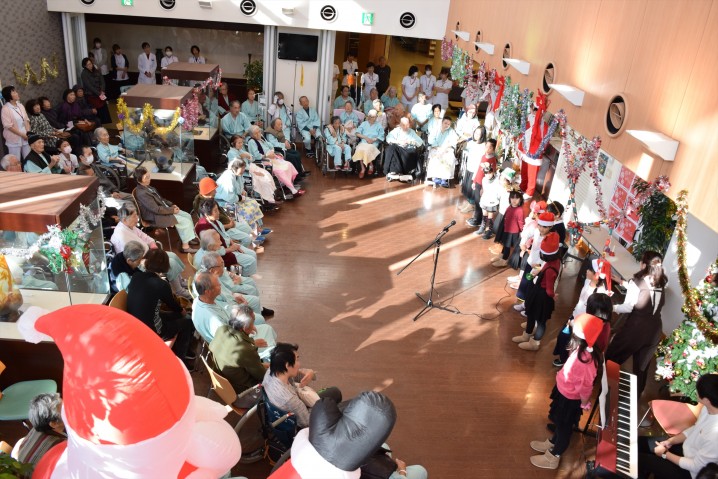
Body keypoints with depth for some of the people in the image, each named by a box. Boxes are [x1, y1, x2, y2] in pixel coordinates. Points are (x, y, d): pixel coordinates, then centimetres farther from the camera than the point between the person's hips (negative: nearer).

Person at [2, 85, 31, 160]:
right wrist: (22, 135, -15)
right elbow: (8, 126, -15)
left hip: (25, 137, 6)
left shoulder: (20, 105, 7)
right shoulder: (5, 108, -12)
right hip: (14, 139, -6)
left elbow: (26, 120, 9)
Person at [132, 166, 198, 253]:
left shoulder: (147, 187, 4)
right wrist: (172, 210, -17)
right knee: (185, 221, -14)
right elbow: (156, 209, -27)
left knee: (187, 216, 9)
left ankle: (192, 236, 22)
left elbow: (160, 199, 17)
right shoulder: (142, 193, -26)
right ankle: (185, 246, -5)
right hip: (156, 217, -10)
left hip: (164, 209, 10)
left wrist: (171, 205, 4)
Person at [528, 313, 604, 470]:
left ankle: (552, 458, 41)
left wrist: (584, 403, -10)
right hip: (565, 392, 8)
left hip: (570, 398, -7)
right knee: (561, 423, 31)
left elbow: (585, 386, -27)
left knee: (564, 427, 17)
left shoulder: (585, 360, -42)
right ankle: (552, 444, 57)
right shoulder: (583, 349, -16)